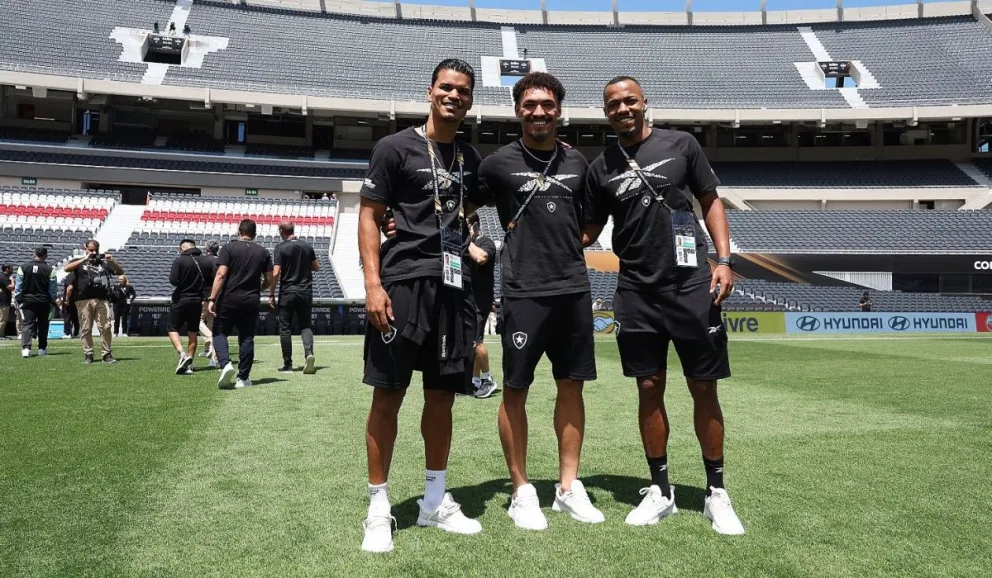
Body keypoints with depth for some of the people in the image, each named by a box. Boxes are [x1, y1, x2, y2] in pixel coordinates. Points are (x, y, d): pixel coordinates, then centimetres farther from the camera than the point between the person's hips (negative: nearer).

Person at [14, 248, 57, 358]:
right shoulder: (50, 270, -7)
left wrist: (17, 299, 8)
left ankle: (25, 348, -18)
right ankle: (42, 348, 16)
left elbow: (18, 286, 0)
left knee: (27, 324, -1)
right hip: (44, 301, 0)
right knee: (43, 324, 11)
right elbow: (53, 288, -4)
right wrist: (52, 301, 9)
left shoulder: (23, 268, -3)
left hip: (27, 300, 1)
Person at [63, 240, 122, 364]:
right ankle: (88, 354, 9)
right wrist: (84, 259, -9)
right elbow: (67, 268, -6)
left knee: (106, 327, -4)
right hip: (84, 300, -1)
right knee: (86, 329, 2)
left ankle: (107, 354, 1)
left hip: (102, 300, 1)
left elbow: (120, 272, 13)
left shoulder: (104, 263, 19)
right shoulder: (79, 262, 14)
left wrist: (112, 261, -3)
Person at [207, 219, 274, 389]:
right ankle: (243, 378, 9)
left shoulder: (229, 248, -3)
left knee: (219, 333, 9)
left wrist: (212, 299, -11)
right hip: (251, 301, 2)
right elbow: (270, 279, 7)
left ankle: (225, 364, -15)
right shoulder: (263, 252, 6)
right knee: (247, 338, 8)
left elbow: (221, 274, -12)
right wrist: (271, 295, 26)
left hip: (228, 299, -2)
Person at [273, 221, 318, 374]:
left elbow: (276, 273, -14)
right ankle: (309, 353, -16)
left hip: (287, 292, -3)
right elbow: (316, 267, 11)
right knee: (305, 326, 10)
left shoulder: (281, 248, -9)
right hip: (305, 292, 3)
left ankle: (287, 365, 9)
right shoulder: (307, 246, 4)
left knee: (285, 328, 6)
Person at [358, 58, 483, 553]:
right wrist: (373, 283, -14)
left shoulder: (470, 158, 16)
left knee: (442, 395, 9)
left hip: (455, 287, 5)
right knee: (388, 394, -2)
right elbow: (368, 216, -3)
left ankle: (435, 500, 22)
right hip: (404, 282, -5)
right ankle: (378, 507, 9)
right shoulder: (395, 147, 1)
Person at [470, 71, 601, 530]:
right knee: (516, 390, 1)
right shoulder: (499, 163, 0)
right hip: (524, 291, -4)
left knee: (572, 387, 9)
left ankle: (569, 486, 22)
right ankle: (522, 492, 15)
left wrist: (573, 243, 9)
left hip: (574, 289, 4)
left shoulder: (577, 162, 11)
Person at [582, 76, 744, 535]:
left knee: (703, 389, 3)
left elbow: (710, 202, 8)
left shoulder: (681, 145, 3)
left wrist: (723, 260, -3)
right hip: (636, 292, 2)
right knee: (649, 390, 5)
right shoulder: (601, 167, 8)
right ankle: (661, 491, 20)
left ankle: (716, 492, 18)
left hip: (691, 286, -1)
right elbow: (587, 232, 11)